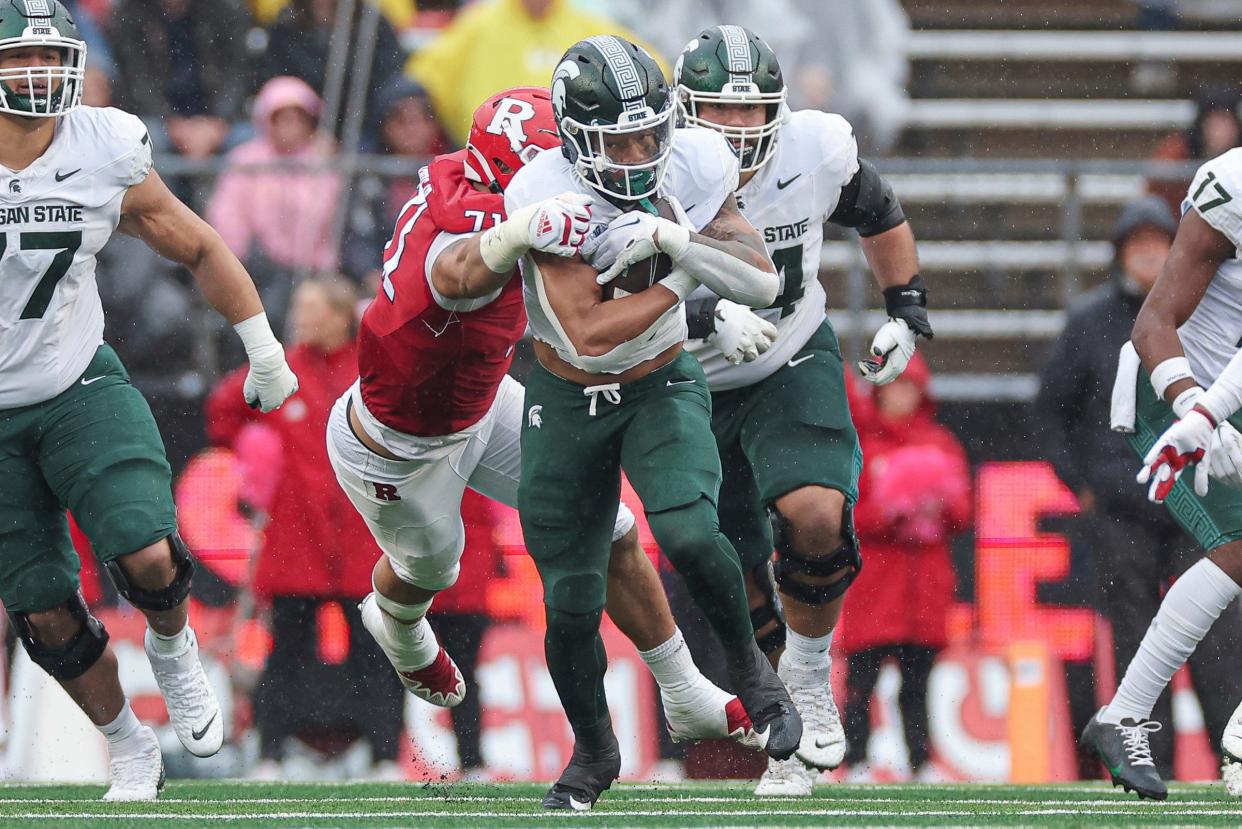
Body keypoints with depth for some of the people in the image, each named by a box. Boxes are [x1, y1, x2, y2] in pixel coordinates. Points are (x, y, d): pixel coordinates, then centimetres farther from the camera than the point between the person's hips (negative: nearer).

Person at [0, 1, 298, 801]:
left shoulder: (106, 157, -10)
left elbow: (200, 248, 5)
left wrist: (265, 352, 9)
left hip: (79, 389, 0)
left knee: (147, 558, -20)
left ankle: (173, 649, 15)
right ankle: (130, 752, 24)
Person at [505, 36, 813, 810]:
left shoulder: (691, 168, -15)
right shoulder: (548, 197, -26)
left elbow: (764, 281, -14)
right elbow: (587, 336, -30)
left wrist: (679, 238, -28)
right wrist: (680, 282, -21)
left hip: (662, 389, 1)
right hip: (568, 404, -1)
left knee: (687, 532, -28)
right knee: (571, 606, 4)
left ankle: (748, 663, 2)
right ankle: (594, 752, 32)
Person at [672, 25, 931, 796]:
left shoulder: (815, 150, -15)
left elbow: (879, 213, 7)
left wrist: (908, 310, 5)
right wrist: (710, 317, -41)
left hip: (794, 364, 0)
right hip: (694, 385, 0)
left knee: (815, 516, -25)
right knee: (737, 578, 2)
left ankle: (810, 674, 0)